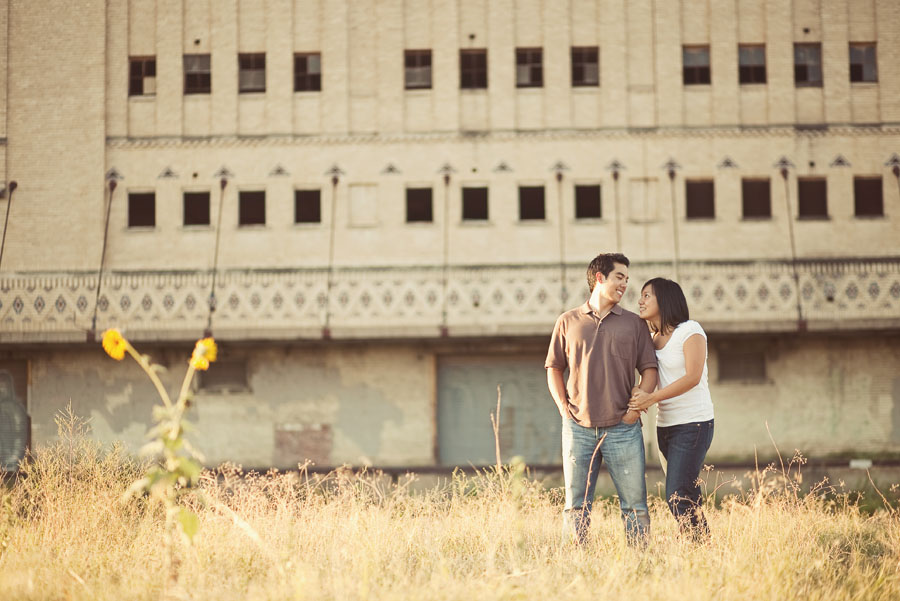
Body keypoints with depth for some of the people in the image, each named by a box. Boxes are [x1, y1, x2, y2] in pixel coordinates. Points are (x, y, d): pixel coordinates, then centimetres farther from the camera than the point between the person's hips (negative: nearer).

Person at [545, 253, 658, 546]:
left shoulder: (633, 324, 11)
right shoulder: (568, 322, 11)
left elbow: (649, 369, 9)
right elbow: (554, 368, 14)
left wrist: (637, 407, -5)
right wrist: (564, 408, 1)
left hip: (622, 428, 0)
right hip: (578, 427, 0)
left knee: (634, 504, -1)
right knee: (576, 504, 2)